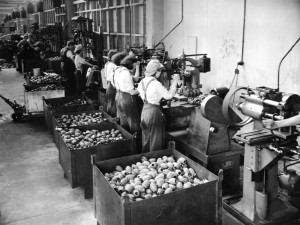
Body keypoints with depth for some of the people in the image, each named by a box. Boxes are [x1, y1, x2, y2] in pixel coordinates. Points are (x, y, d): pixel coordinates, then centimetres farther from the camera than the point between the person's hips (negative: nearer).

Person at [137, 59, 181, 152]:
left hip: (144, 110, 8)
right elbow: (169, 95, -17)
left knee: (146, 139, 21)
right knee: (155, 140, 6)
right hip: (154, 112, -8)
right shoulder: (156, 84, -21)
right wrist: (175, 82, -11)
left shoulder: (142, 82, 3)